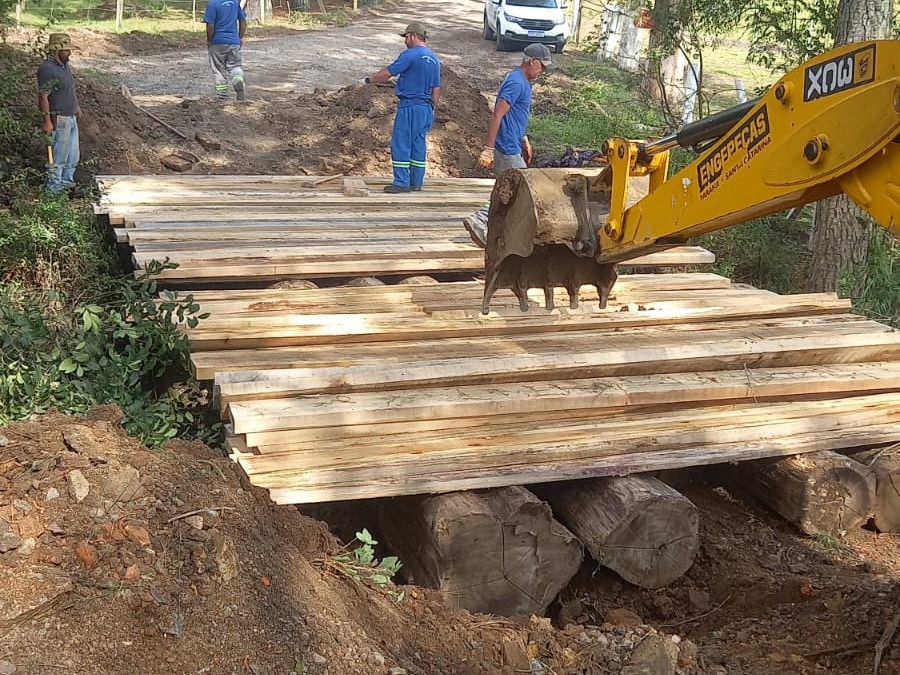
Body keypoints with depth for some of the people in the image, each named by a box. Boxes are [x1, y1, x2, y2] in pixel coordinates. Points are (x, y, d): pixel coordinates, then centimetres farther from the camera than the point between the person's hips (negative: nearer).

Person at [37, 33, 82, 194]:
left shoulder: (64, 65, 7)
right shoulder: (47, 69, -23)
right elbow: (42, 96, -23)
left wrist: (76, 105, 27)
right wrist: (46, 121, -24)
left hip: (71, 117, 10)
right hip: (58, 120, -9)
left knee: (73, 155, 19)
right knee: (58, 157, 2)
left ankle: (67, 181, 35)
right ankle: (54, 189, 14)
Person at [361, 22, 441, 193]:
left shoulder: (410, 55, -11)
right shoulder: (434, 59, 13)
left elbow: (387, 73, -10)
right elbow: (436, 89, 15)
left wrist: (368, 80, 3)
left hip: (409, 106, -8)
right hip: (426, 108, 8)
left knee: (401, 144, -3)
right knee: (418, 144, 11)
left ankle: (401, 183, -3)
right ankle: (416, 182, 14)